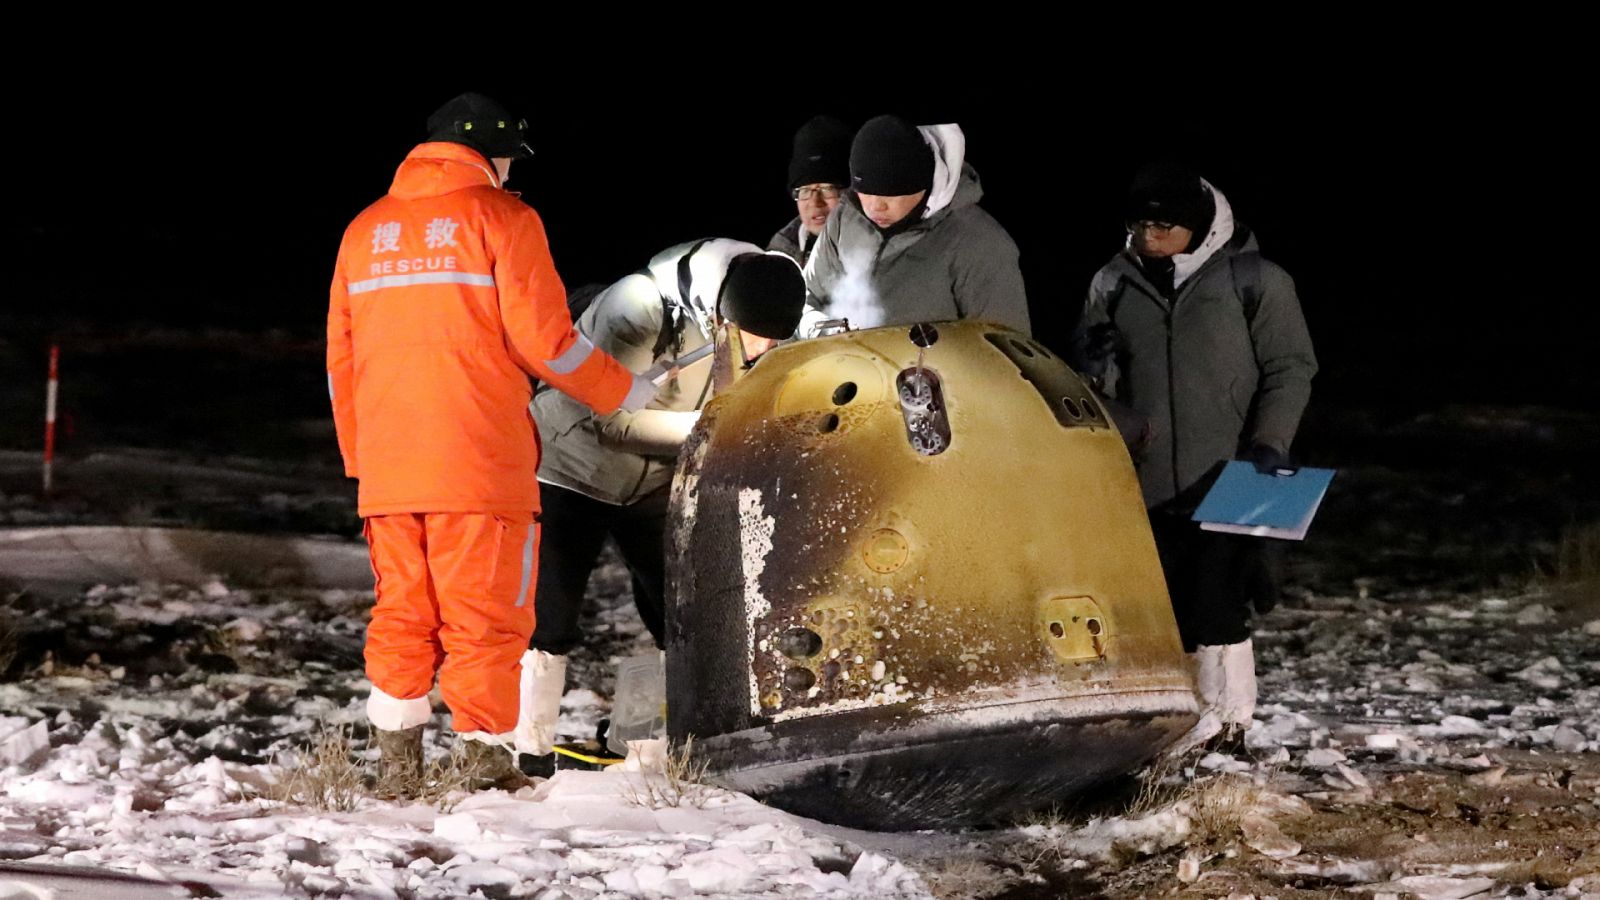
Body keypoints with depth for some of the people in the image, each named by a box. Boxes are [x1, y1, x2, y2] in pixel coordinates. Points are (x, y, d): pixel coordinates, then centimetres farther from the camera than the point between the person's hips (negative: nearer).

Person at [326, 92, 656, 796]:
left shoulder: (365, 230, 15)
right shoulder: (501, 217, -2)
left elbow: (341, 361, 17)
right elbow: (543, 338, -7)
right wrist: (623, 393, 7)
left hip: (387, 469, 5)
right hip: (481, 463, -5)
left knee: (402, 612, 11)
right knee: (484, 615, 0)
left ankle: (396, 765, 8)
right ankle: (486, 762, -2)